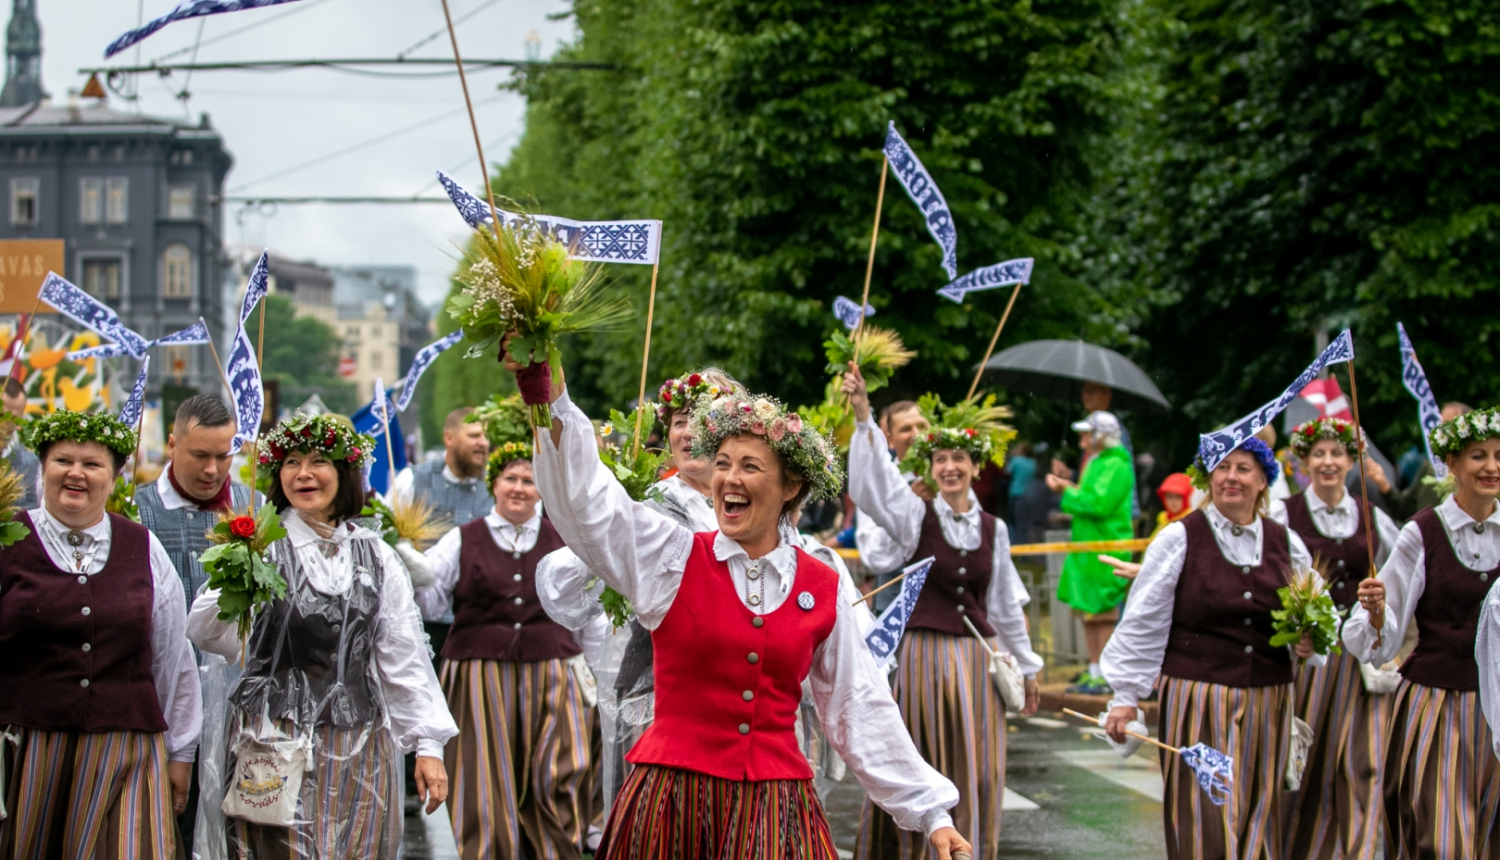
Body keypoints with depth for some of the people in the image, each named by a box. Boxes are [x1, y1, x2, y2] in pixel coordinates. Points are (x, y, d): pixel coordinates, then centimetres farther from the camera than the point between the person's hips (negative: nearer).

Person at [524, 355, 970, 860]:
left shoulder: (821, 590, 7)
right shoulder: (674, 560, 1)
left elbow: (858, 710, 12)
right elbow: (587, 500, -12)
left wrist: (929, 812, 12)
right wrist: (550, 398, -26)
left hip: (775, 810, 2)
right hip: (673, 796, -1)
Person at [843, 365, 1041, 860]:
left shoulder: (994, 530, 8)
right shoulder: (916, 517, -2)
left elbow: (1006, 606, 16)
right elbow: (872, 482, -20)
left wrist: (1028, 667, 21)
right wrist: (863, 416, -33)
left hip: (979, 658, 3)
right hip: (923, 653, -3)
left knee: (977, 777, 4)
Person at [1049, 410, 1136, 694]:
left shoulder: (1115, 465, -14)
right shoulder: (1095, 462, 17)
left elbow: (1099, 503, -24)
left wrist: (1069, 491, -11)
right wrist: (1067, 488, 7)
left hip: (1106, 548, -10)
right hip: (1087, 548, 10)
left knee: (1102, 613, -6)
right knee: (1087, 611, 13)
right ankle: (1094, 673, 19)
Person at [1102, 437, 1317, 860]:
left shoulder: (1286, 543, 9)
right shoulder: (1180, 539, -1)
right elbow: (1143, 623, -1)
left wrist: (1309, 643, -4)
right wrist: (1125, 696, -3)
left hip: (1266, 702, 4)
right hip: (1198, 698, -4)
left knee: (1257, 819, 7)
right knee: (1204, 823, -7)